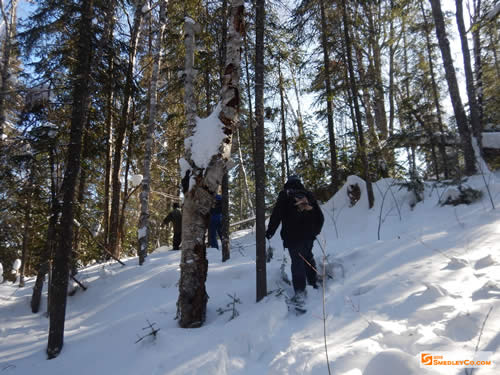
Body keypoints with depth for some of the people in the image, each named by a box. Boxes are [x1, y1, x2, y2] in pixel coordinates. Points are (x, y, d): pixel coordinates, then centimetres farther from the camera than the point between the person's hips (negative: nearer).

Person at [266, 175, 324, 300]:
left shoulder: (284, 195, -1)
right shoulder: (308, 195, 11)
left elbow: (276, 215, -8)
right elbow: (320, 217, 16)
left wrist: (269, 232, -2)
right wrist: (315, 231, 28)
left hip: (292, 237, -4)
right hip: (308, 236, 4)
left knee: (297, 261, -4)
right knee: (308, 258, 20)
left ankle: (300, 291, -9)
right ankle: (313, 282, 26)